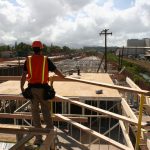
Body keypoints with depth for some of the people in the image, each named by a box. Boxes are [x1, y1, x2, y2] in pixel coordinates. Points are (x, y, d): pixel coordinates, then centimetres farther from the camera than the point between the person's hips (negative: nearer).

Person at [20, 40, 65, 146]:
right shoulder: (46, 60, -3)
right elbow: (56, 71, 4)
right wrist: (63, 76, 21)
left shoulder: (28, 60, 1)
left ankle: (38, 138, 15)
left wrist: (22, 87, 8)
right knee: (46, 111, 12)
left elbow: (24, 75, -2)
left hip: (32, 88, 1)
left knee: (35, 112, 8)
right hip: (43, 88, -1)